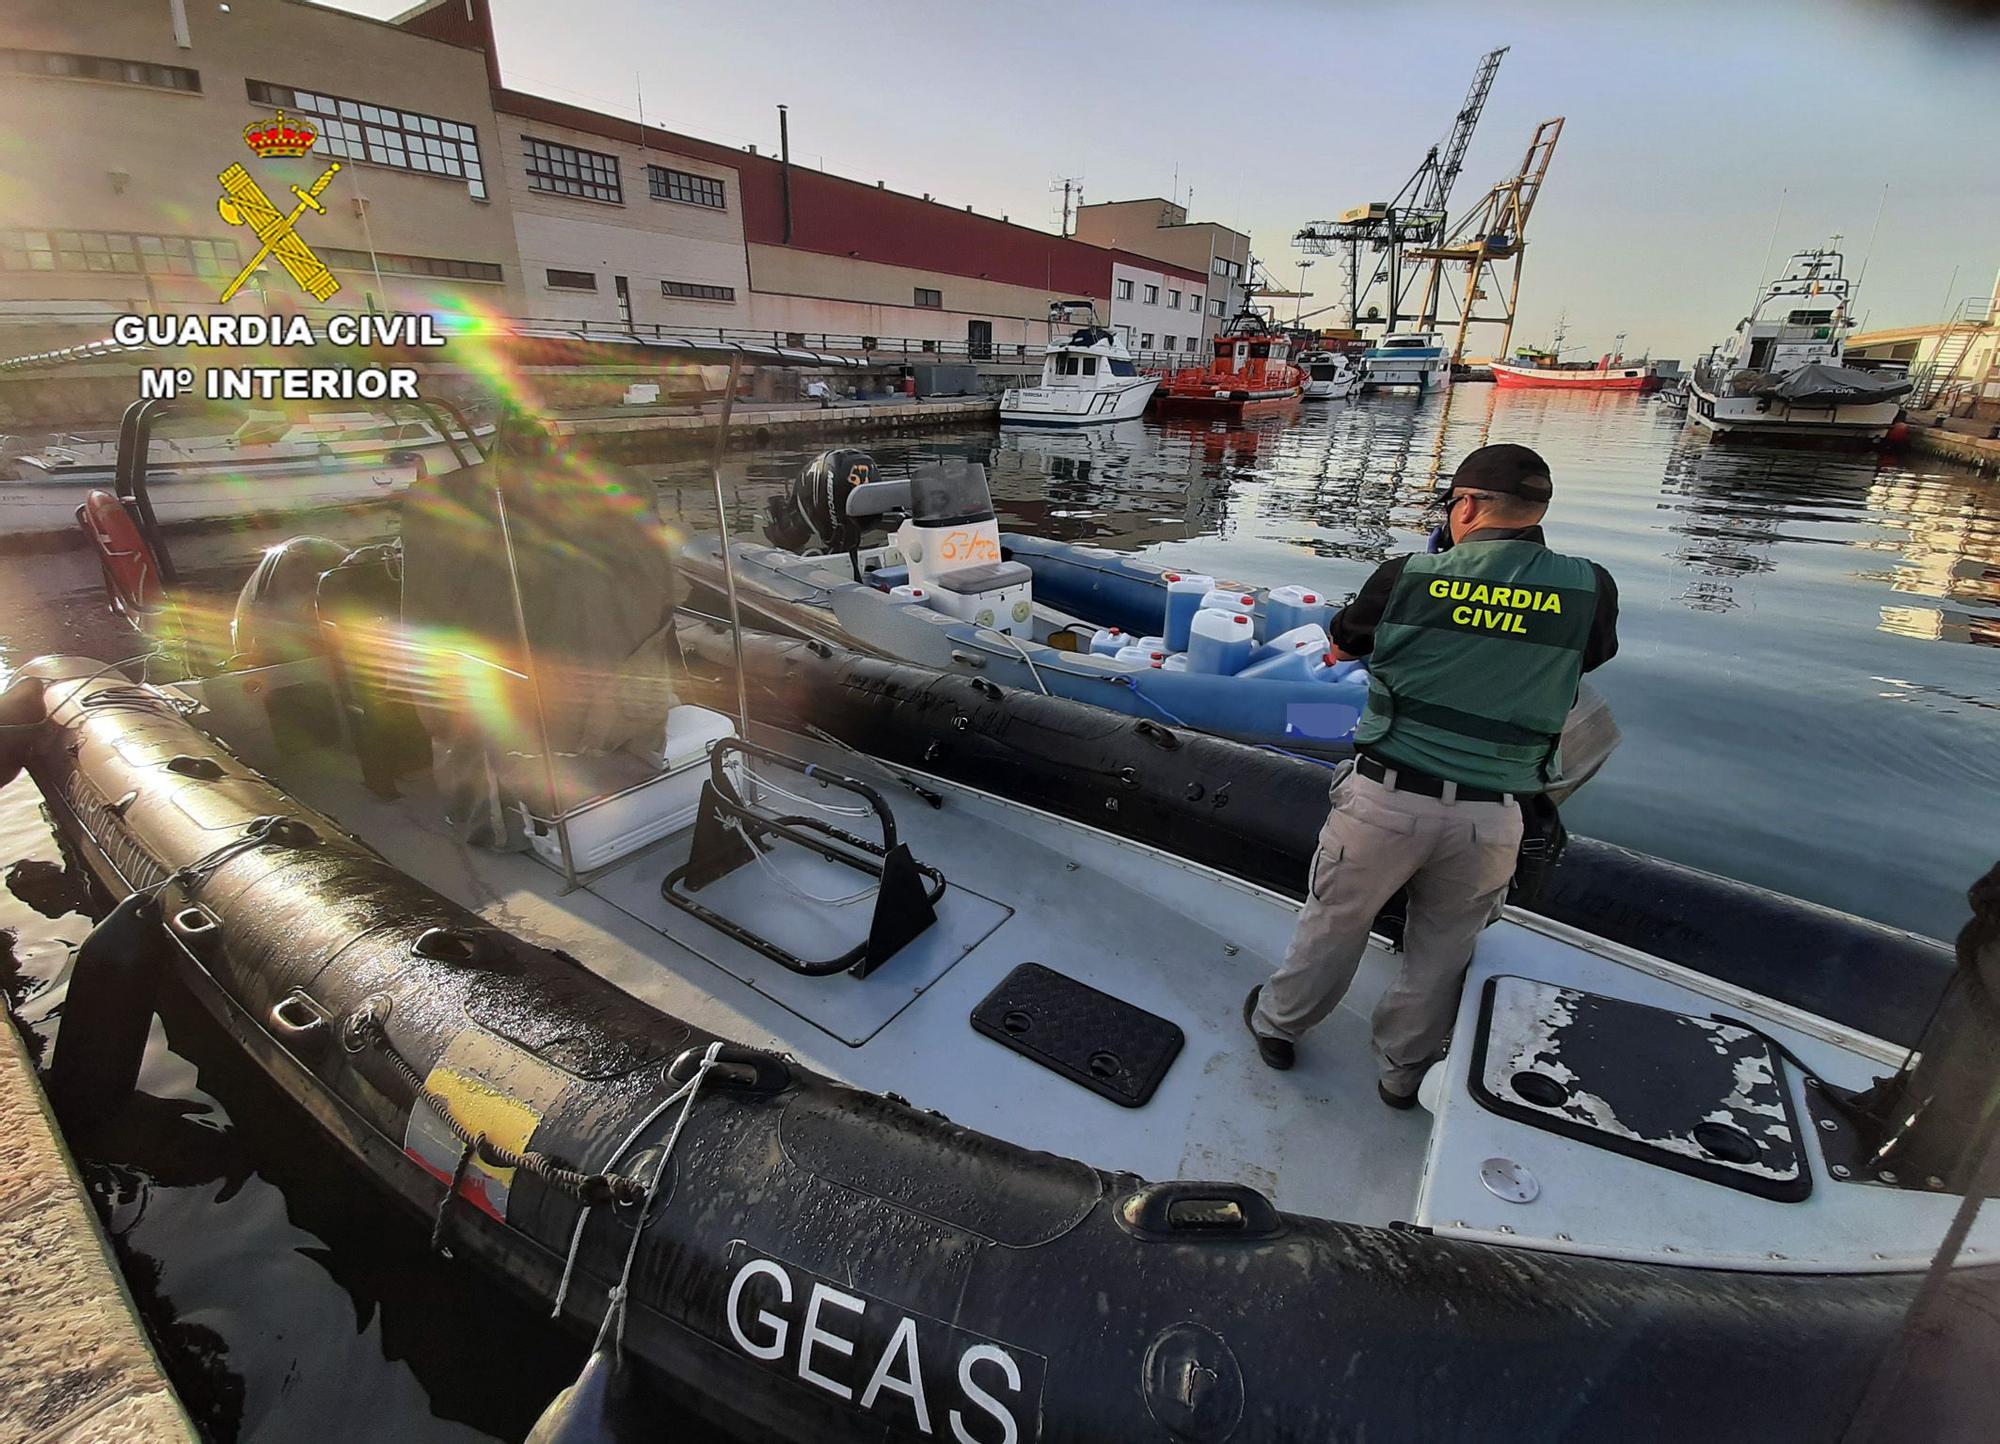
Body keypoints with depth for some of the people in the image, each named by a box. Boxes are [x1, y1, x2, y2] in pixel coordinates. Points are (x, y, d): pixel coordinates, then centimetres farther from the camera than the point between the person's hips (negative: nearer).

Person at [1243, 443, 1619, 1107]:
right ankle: (1404, 1069, 40)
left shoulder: (1408, 578, -9)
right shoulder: (1590, 589, -5)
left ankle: (1278, 1024, 40)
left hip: (1385, 796, -1)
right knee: (1442, 949, 21)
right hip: (1490, 818, 2)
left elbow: (1341, 647, 8)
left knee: (1335, 921, 18)